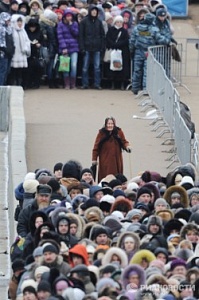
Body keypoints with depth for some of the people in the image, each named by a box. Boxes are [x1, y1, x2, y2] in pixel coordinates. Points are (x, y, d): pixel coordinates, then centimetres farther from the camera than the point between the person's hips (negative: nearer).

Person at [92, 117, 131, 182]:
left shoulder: (119, 132, 3)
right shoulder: (101, 133, -3)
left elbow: (124, 142, 4)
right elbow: (96, 147, -1)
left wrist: (127, 146, -20)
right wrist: (94, 159, -3)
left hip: (116, 160, 2)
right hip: (105, 161, -2)